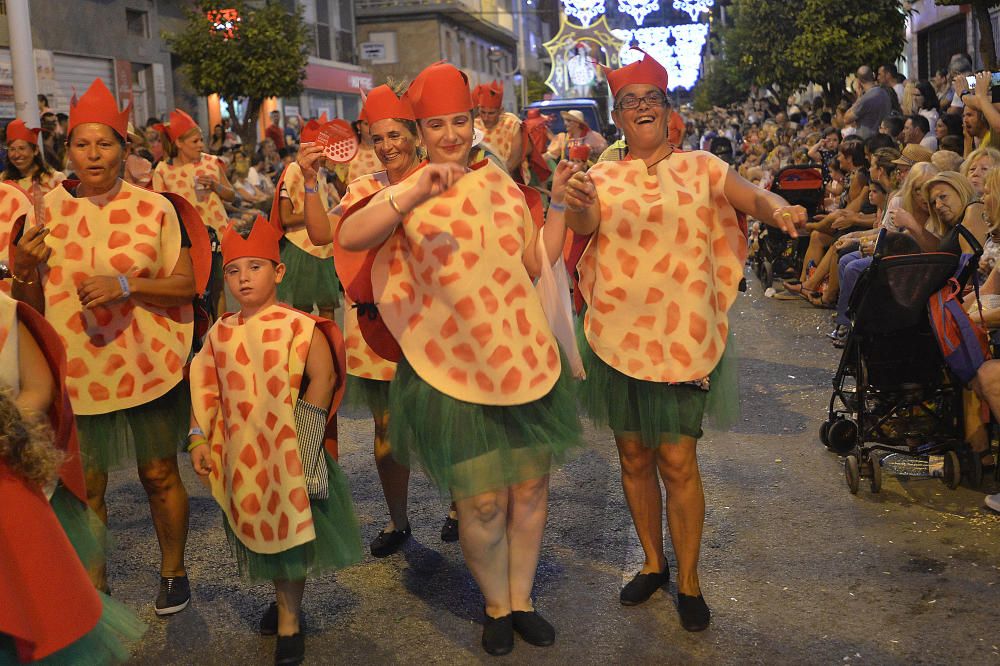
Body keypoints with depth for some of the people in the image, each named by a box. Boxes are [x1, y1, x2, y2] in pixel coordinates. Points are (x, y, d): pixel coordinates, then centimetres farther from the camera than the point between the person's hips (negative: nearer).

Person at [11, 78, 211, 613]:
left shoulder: (155, 208, -4)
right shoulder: (47, 211, 4)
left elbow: (187, 285, -6)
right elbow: (30, 304, 10)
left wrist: (126, 284, -20)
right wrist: (22, 268, -12)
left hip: (148, 366, -2)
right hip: (74, 369, 2)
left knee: (159, 473, 10)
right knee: (84, 484, 11)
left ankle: (173, 573, 29)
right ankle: (94, 585, 30)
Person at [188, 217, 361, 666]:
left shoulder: (298, 326, -12)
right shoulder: (221, 333, 4)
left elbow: (323, 378, -16)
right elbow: (206, 389, 7)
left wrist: (304, 429, -17)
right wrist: (199, 438, 1)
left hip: (288, 456, -5)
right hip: (240, 456, 5)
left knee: (289, 533, 7)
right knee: (259, 534, 17)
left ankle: (288, 620, 24)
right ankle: (286, 603, 41)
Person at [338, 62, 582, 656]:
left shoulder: (501, 184, 4)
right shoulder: (408, 197, -7)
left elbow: (536, 264, 9)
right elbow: (348, 237, -26)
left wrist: (558, 205, -1)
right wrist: (416, 193, -36)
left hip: (525, 360, 4)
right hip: (454, 371, -4)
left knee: (530, 490, 13)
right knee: (482, 503, 6)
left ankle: (522, 600, 34)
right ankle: (496, 607, 31)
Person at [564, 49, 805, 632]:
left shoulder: (701, 167, 3)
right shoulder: (603, 178, 4)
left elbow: (753, 197, -12)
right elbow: (585, 224, -15)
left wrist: (780, 209, -36)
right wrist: (579, 205, -39)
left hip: (683, 337, -2)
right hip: (616, 336, 2)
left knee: (678, 461, -1)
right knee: (635, 457, 12)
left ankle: (688, 579, 16)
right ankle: (653, 563, 31)